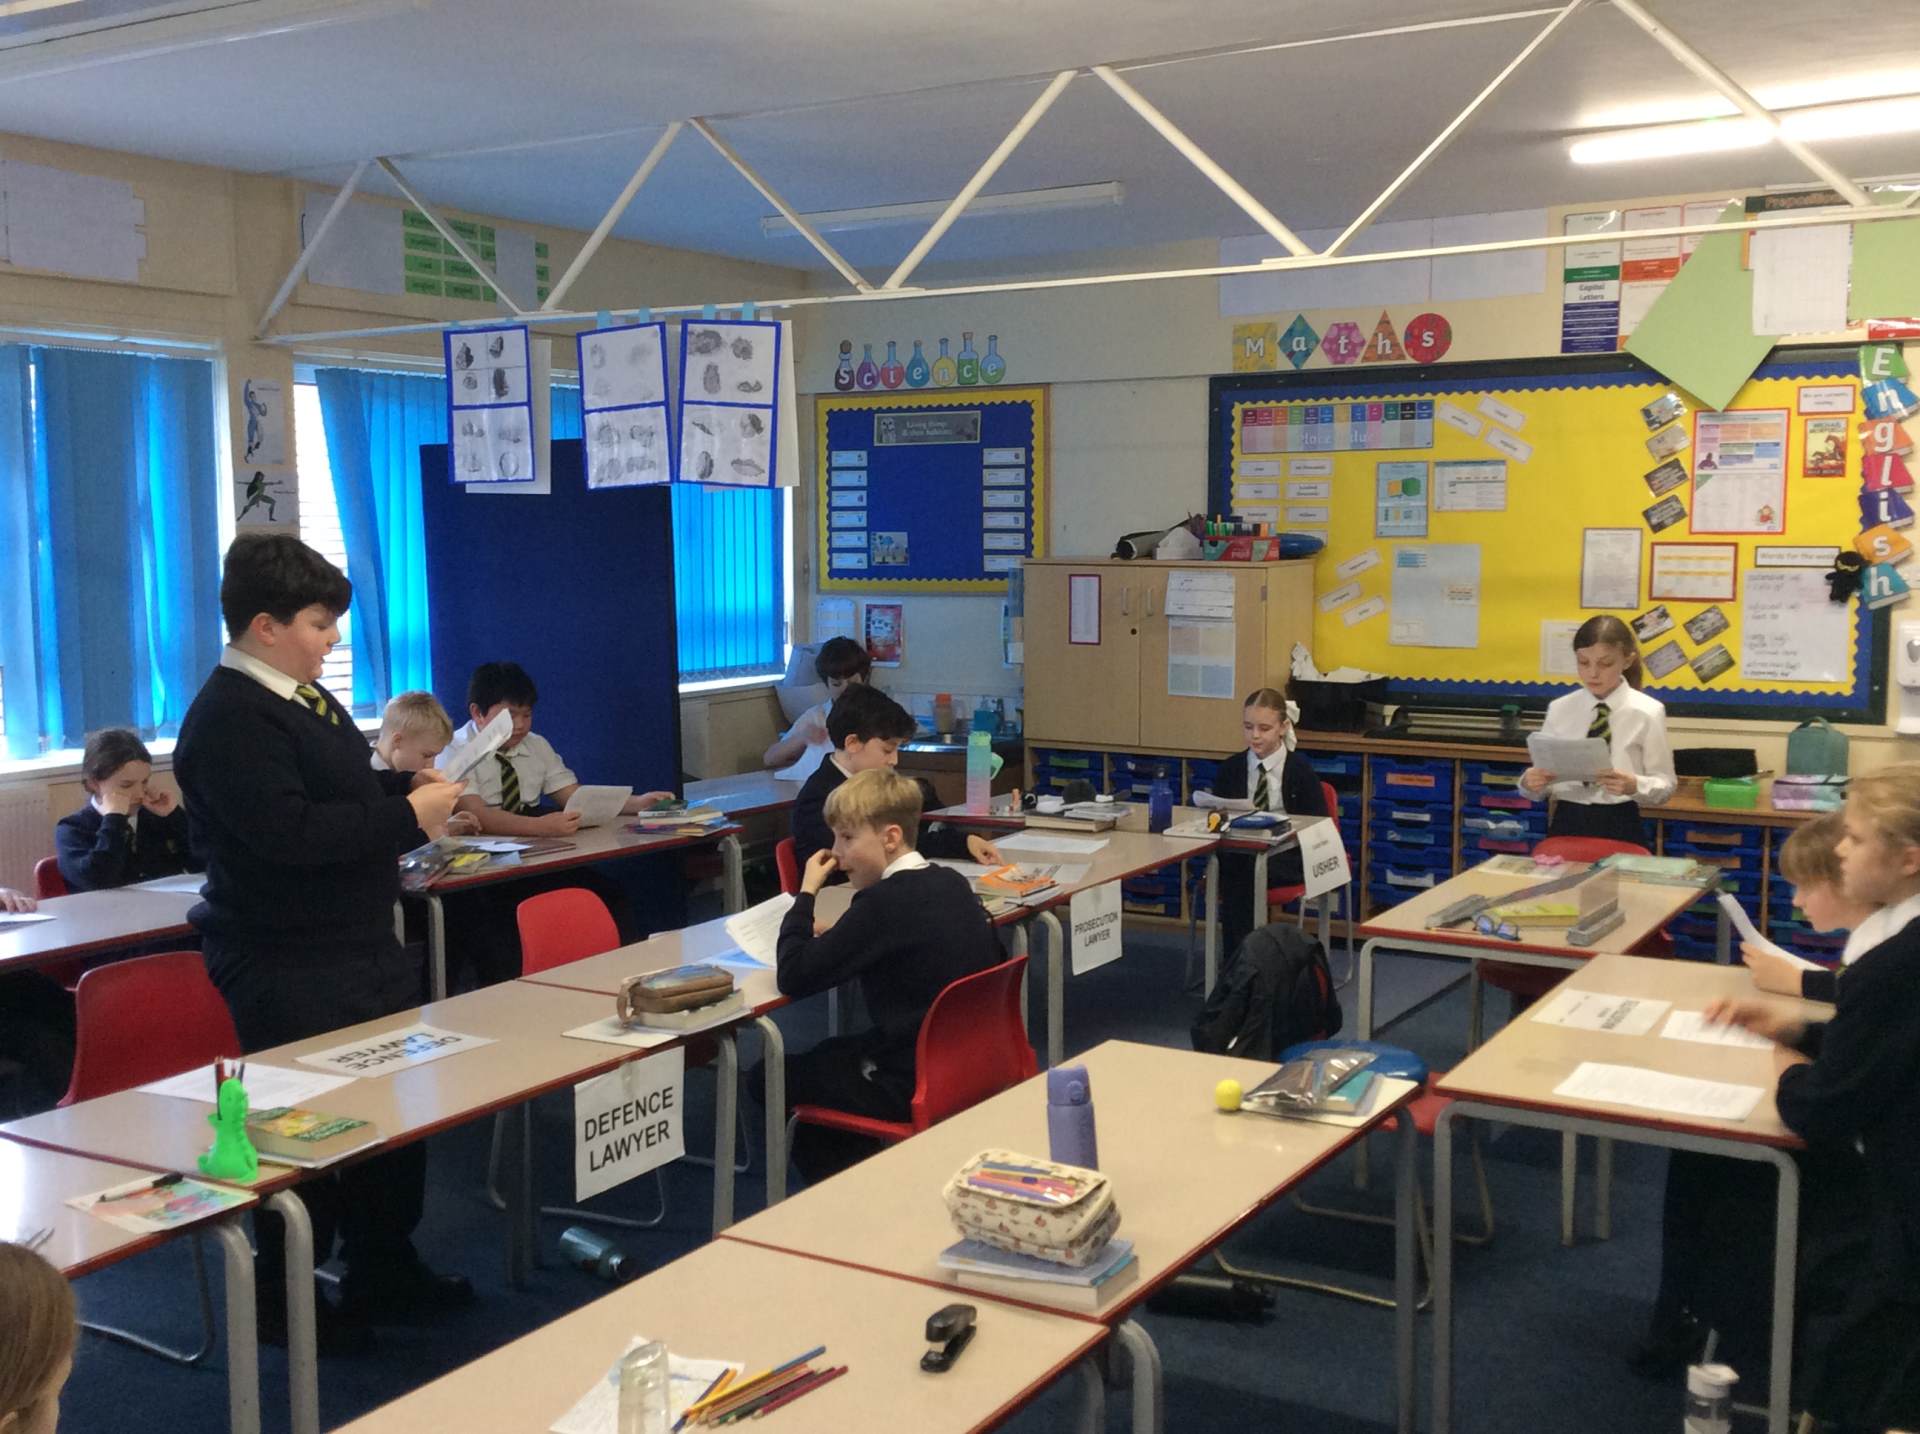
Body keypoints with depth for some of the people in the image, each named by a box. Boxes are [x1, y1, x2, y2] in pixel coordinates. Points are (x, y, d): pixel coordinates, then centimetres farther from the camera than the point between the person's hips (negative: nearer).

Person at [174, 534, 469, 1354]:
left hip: (360, 945, 10)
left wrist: (407, 784, 7)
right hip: (286, 968, -10)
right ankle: (286, 1301, 20)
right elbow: (290, 831, -30)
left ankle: (384, 1271, 34)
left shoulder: (306, 697, 11)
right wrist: (408, 815, -23)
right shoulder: (229, 720, -20)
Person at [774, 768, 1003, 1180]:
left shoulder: (883, 902, -21)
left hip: (914, 1089, -9)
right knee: (829, 1054, 30)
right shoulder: (952, 883, 3)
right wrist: (841, 935, 11)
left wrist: (806, 893, -9)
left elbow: (793, 978, -21)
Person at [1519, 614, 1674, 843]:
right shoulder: (1559, 709, 3)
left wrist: (1634, 786, -22)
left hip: (1620, 828, -2)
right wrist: (1529, 781, -17)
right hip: (1567, 825, 2)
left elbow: (1665, 783, -2)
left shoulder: (1647, 712, -4)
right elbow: (1541, 784, 5)